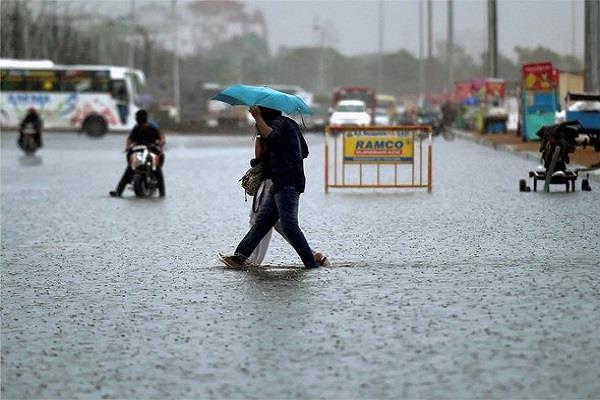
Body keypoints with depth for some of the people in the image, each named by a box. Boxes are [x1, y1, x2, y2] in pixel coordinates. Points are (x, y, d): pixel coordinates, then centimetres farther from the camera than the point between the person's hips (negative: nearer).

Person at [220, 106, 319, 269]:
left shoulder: (279, 123, -7)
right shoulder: (290, 124, 22)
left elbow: (270, 137, -31)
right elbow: (304, 152, 28)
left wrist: (257, 117, -24)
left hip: (287, 183, -11)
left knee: (289, 225, -14)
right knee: (262, 220, 9)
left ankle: (311, 262, -14)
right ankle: (240, 256, 9)